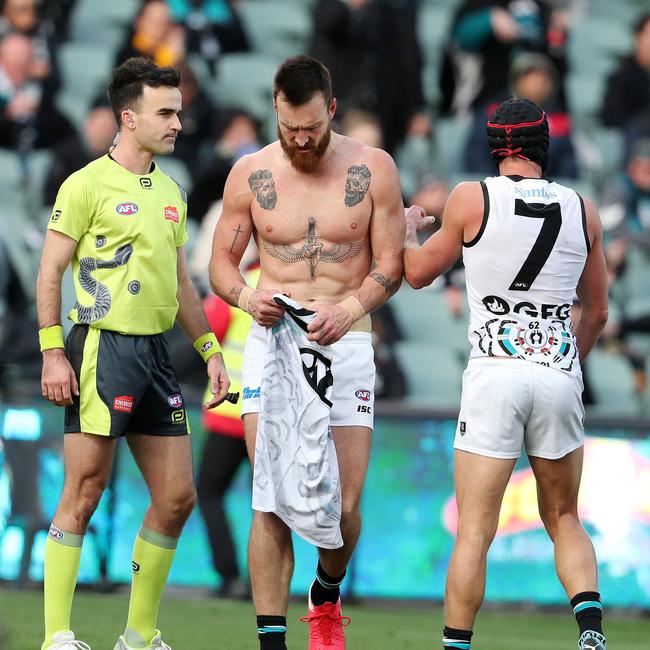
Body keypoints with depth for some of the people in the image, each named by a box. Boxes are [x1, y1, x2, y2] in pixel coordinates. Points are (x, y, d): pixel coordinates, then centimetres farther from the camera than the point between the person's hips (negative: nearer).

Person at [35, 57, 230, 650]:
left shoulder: (171, 193, 16)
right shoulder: (88, 185, -5)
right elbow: (50, 272, -6)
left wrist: (210, 350, 17)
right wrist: (53, 353, -14)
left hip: (156, 352, 7)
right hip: (103, 350, -7)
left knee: (177, 496, 5)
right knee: (84, 494, -6)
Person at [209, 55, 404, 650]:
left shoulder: (373, 170, 0)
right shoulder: (250, 174, 2)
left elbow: (391, 265, 1)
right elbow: (222, 261, 7)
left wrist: (350, 308, -18)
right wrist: (247, 297, -15)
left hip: (347, 344, 0)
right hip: (272, 339, 0)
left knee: (345, 505, -2)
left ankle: (327, 597, 29)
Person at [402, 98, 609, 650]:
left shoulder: (472, 200, -2)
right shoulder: (582, 211, 7)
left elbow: (418, 273, 11)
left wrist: (410, 228, 32)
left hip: (495, 371, -3)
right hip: (560, 373, 3)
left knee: (475, 531, -2)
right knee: (564, 520, 15)